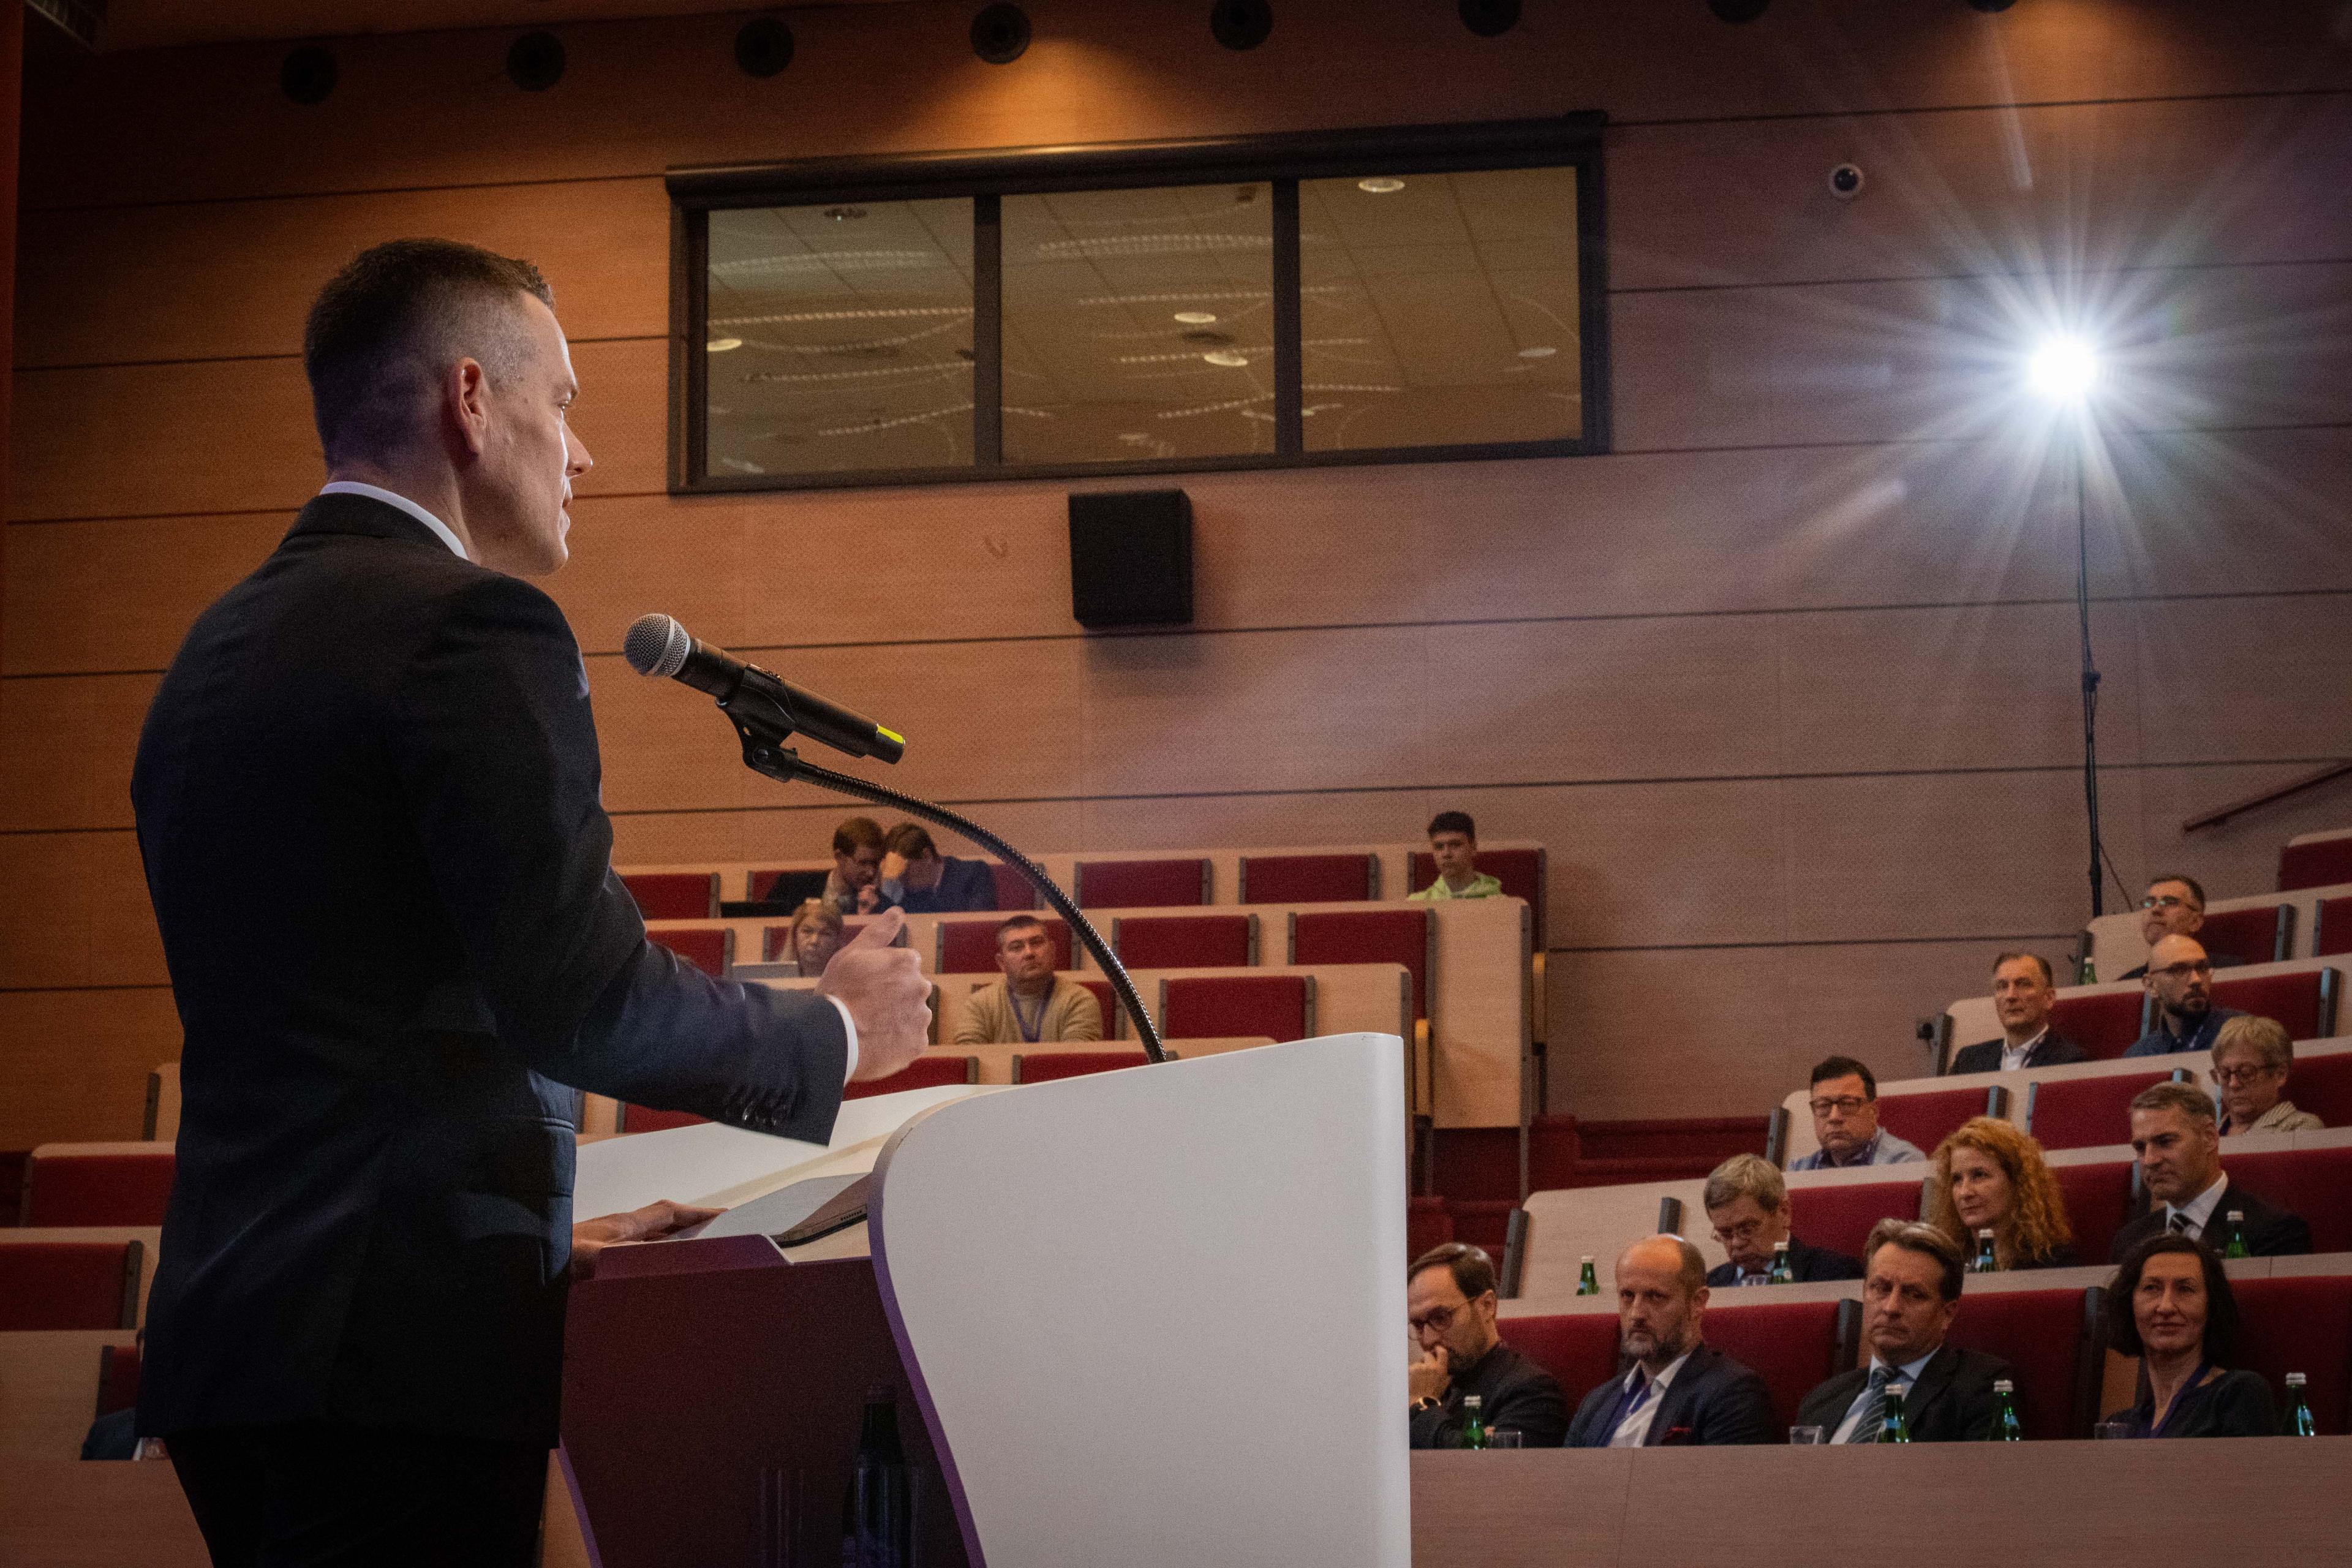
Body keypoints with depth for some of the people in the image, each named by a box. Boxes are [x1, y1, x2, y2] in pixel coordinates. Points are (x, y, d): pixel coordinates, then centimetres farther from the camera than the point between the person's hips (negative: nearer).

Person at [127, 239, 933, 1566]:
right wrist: (836, 1032, -1)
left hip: (228, 1328, 9)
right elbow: (590, 999, -18)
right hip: (400, 1351, -9)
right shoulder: (472, 625, -12)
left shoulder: (214, 649, 15)